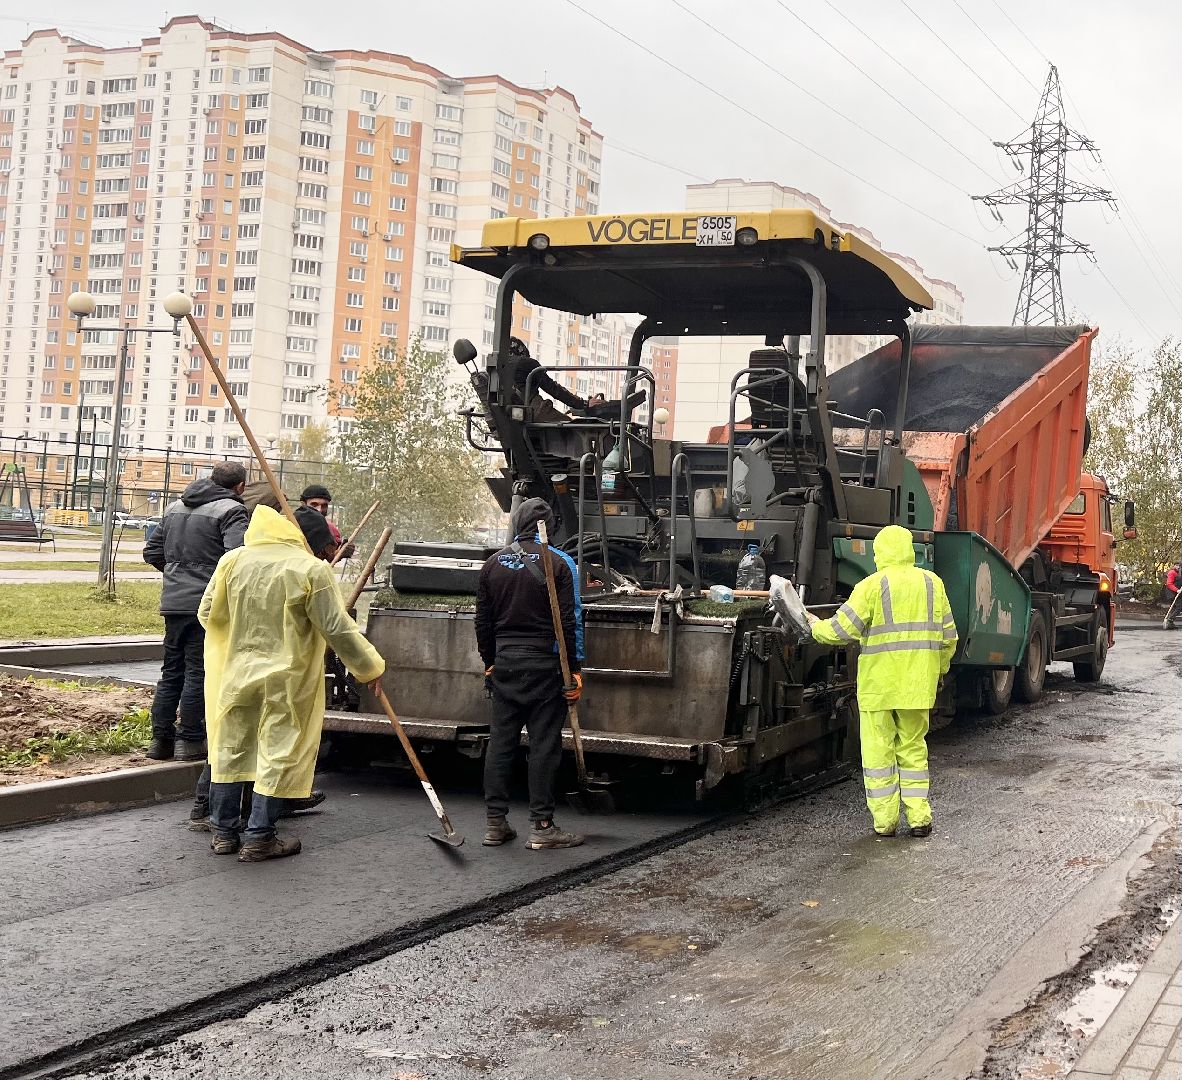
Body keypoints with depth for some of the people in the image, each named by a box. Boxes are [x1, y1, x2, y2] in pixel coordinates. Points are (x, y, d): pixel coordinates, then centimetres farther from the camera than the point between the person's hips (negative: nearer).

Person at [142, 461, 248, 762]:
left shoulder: (175, 508, 17)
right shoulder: (230, 510, -8)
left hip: (173, 602, 7)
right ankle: (190, 740, 2)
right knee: (199, 672, 0)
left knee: (171, 672, 14)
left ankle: (161, 738, 17)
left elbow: (152, 552, 21)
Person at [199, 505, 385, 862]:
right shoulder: (311, 570, -14)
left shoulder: (233, 561, -2)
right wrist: (370, 666, 1)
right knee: (278, 755, 5)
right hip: (287, 680, -4)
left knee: (230, 749, 15)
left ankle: (224, 832, 23)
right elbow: (338, 629, -11)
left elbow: (207, 613, 7)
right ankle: (259, 838, 8)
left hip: (238, 673, 4)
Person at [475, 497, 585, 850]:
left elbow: (483, 620, 12)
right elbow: (569, 620, -9)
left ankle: (496, 822, 13)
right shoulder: (558, 563, -6)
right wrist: (574, 668, -6)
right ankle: (542, 826, 3)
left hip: (504, 664, 4)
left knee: (500, 741, 9)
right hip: (544, 664, -4)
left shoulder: (494, 563, 8)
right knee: (544, 743, 0)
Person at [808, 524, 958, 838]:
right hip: (918, 683, 4)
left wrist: (817, 627, 10)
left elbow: (841, 630, -10)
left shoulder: (873, 586, -8)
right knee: (913, 748, 14)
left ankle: (885, 821, 8)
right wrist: (940, 669, 28)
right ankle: (919, 817, 11)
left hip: (879, 683, -4)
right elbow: (948, 635, 12)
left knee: (879, 751, 4)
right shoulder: (932, 583, 7)